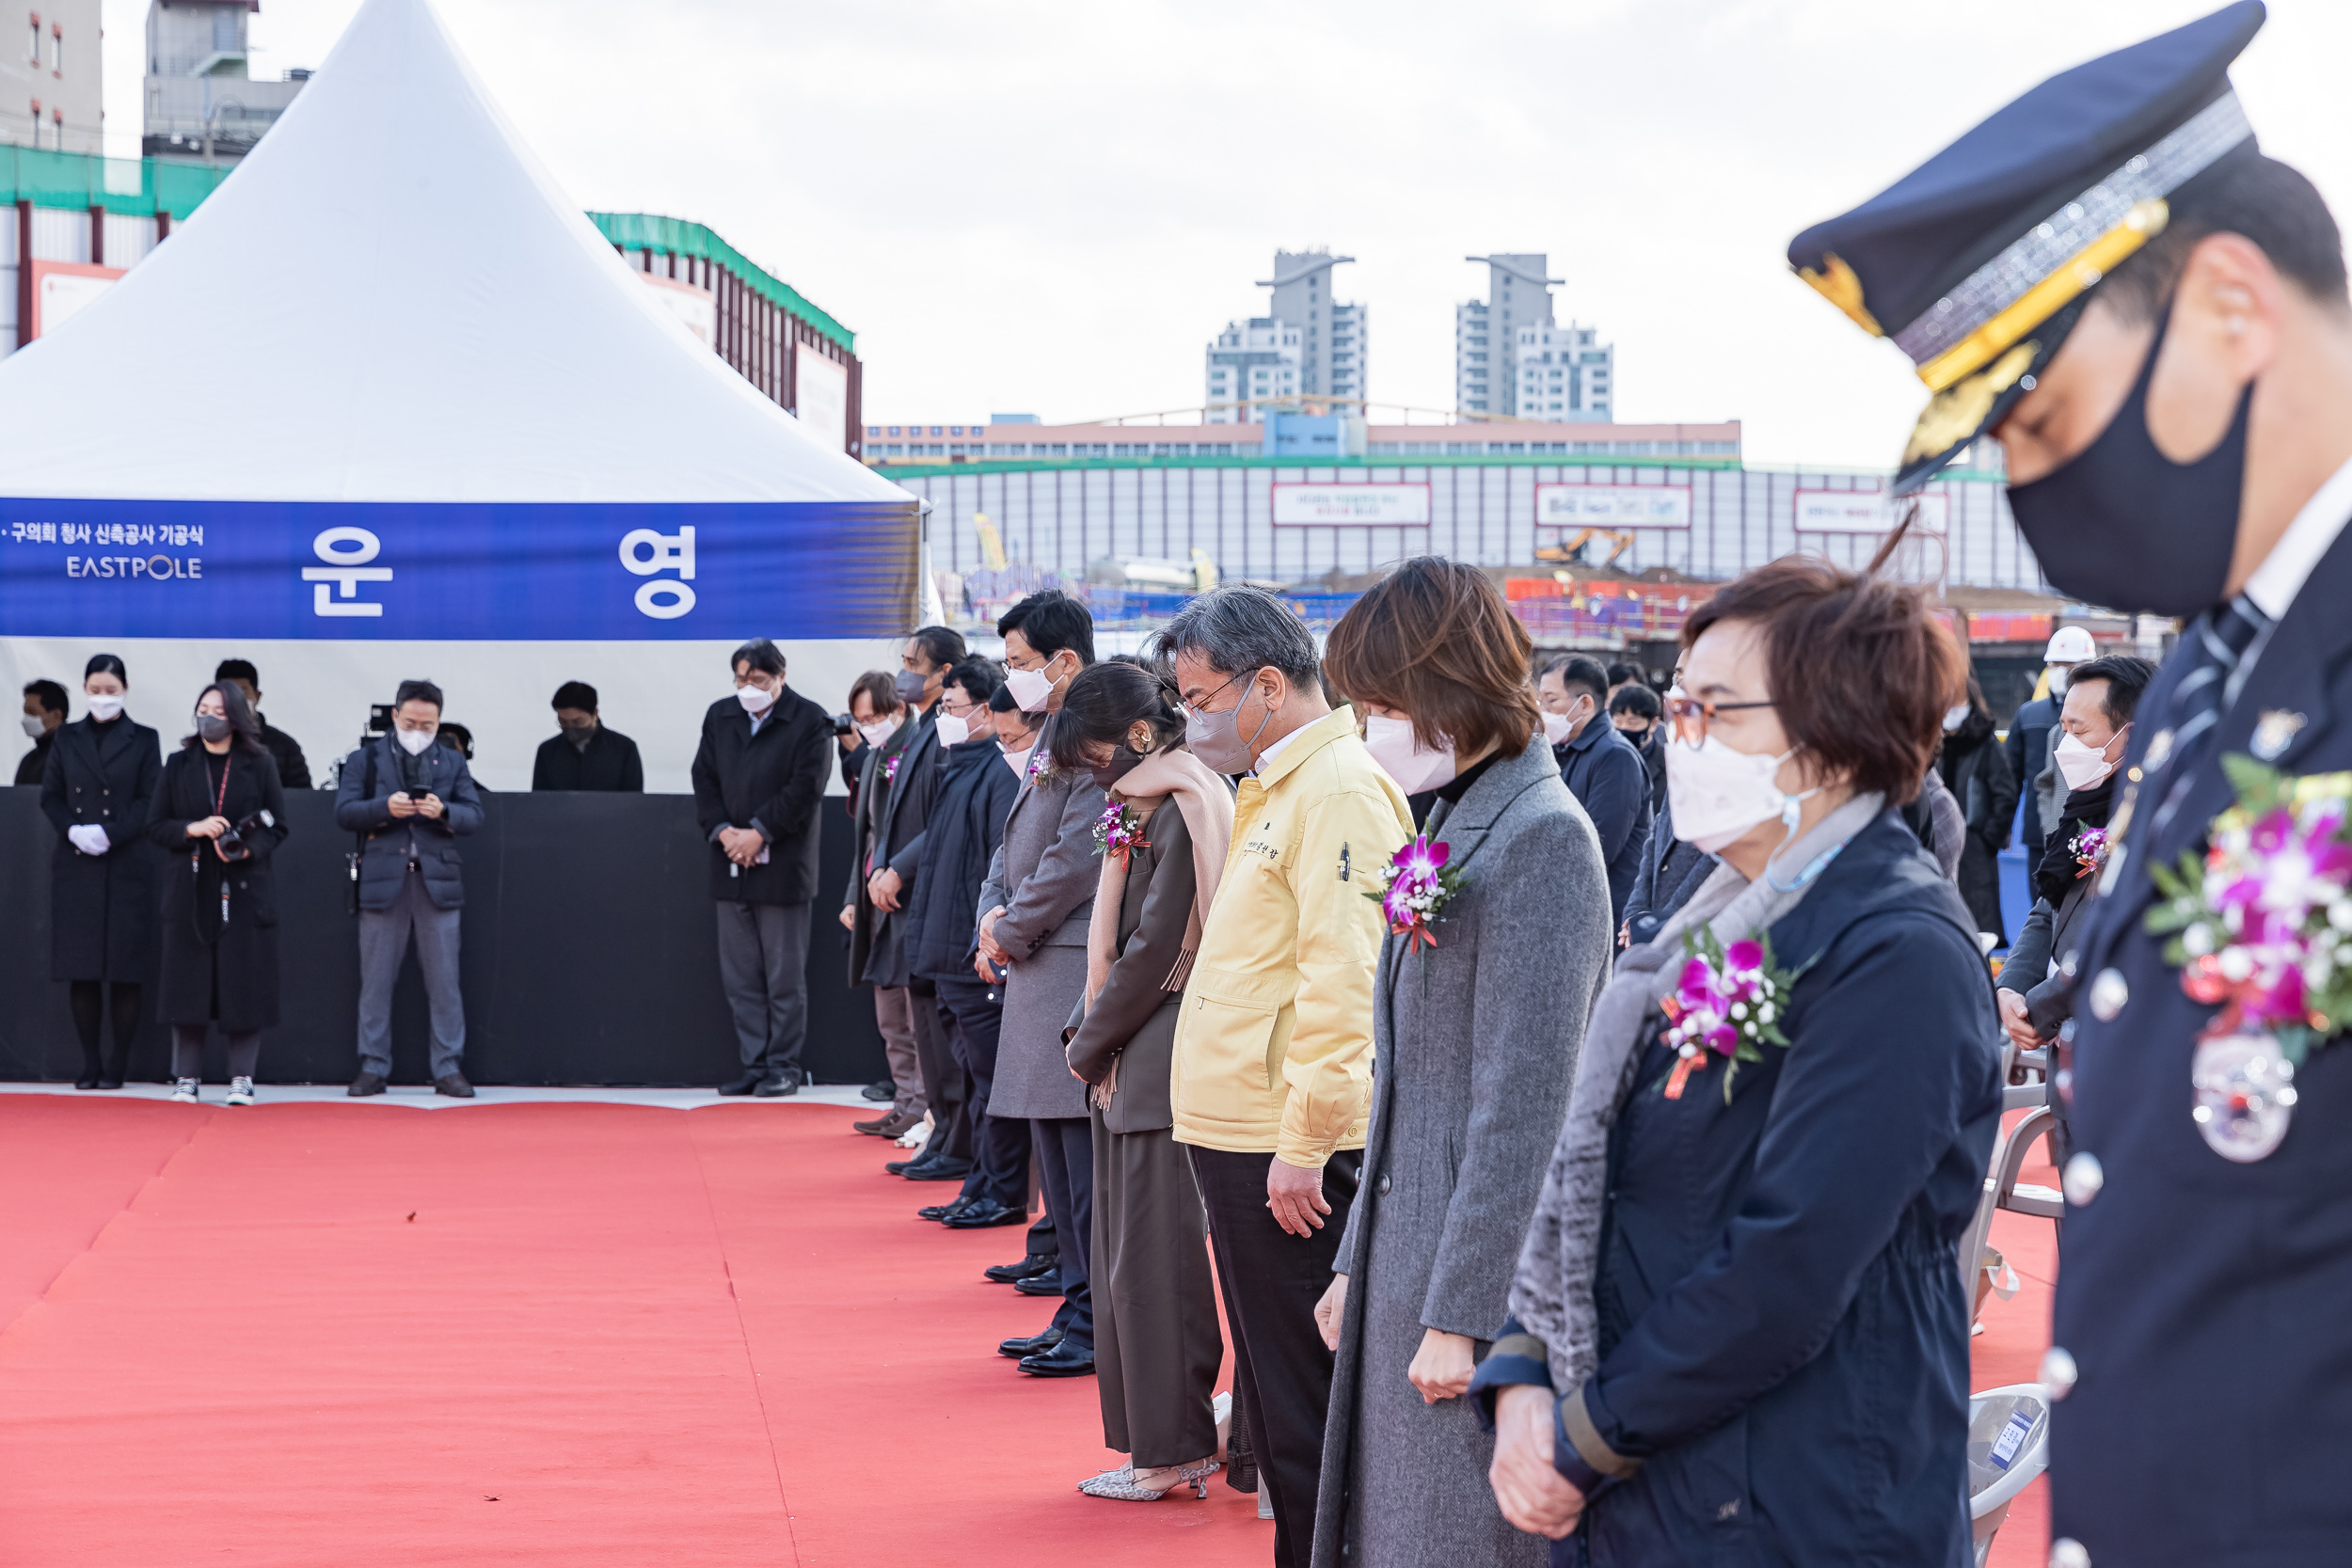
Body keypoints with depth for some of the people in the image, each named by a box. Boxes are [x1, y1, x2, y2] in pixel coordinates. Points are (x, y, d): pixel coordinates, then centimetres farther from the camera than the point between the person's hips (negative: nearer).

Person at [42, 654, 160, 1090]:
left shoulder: (143, 740, 5)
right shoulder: (67, 738, 12)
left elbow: (149, 802, -2)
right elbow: (50, 796, 10)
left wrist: (108, 834, -14)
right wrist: (73, 830, -9)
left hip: (126, 867, -2)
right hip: (75, 868, 2)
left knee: (125, 970, -3)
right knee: (80, 969, 1)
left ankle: (118, 1065, 3)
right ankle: (90, 1062, 8)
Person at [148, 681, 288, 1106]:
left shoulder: (260, 765, 4)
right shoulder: (179, 765, 9)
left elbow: (277, 827, 4)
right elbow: (156, 826, 7)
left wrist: (248, 849, -15)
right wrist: (193, 829, -11)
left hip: (244, 890, -1)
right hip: (190, 889, 1)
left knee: (244, 983, -3)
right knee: (188, 983, 0)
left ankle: (241, 1078, 5)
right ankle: (186, 1076, 8)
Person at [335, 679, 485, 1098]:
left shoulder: (453, 762, 13)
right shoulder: (366, 759, 9)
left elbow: (474, 815, 5)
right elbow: (344, 812, -1)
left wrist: (443, 811, -16)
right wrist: (384, 807, -17)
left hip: (437, 879, 1)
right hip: (383, 880, -1)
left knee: (444, 980, 0)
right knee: (376, 980, 2)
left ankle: (448, 1070, 4)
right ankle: (373, 1068, 9)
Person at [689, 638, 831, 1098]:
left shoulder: (809, 720, -4)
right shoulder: (720, 716, 12)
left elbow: (806, 787, -10)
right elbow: (703, 779, 10)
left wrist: (759, 833, -14)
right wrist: (722, 831, -5)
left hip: (783, 866, -5)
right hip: (731, 867, 5)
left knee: (785, 974, -1)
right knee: (740, 975, 7)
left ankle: (784, 1067, 6)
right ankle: (753, 1064, 14)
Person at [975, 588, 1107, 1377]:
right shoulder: (1049, 740, 18)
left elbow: (1074, 858, -19)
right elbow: (1013, 847, 22)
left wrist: (1011, 932, -8)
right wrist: (993, 918, 5)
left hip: (1077, 973, -10)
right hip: (1039, 975, 10)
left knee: (1085, 1157, -6)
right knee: (1054, 1155, 14)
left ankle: (1099, 1328, -1)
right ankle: (1080, 1312, 22)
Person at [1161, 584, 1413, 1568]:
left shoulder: (1340, 793, -14)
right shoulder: (1273, 790, 17)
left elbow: (1344, 983, -21)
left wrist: (1304, 1145, -22)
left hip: (1291, 1158, -10)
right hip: (1241, 1140, 10)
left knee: (1304, 1410, -3)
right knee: (1270, 1398, 16)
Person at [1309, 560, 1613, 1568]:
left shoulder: (1541, 839, -15)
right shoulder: (1457, 823, 13)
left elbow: (1520, 1108, -19)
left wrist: (1460, 1313, -19)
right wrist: (1356, 1262, 17)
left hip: (1480, 1279, -9)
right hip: (1406, 1258, 9)